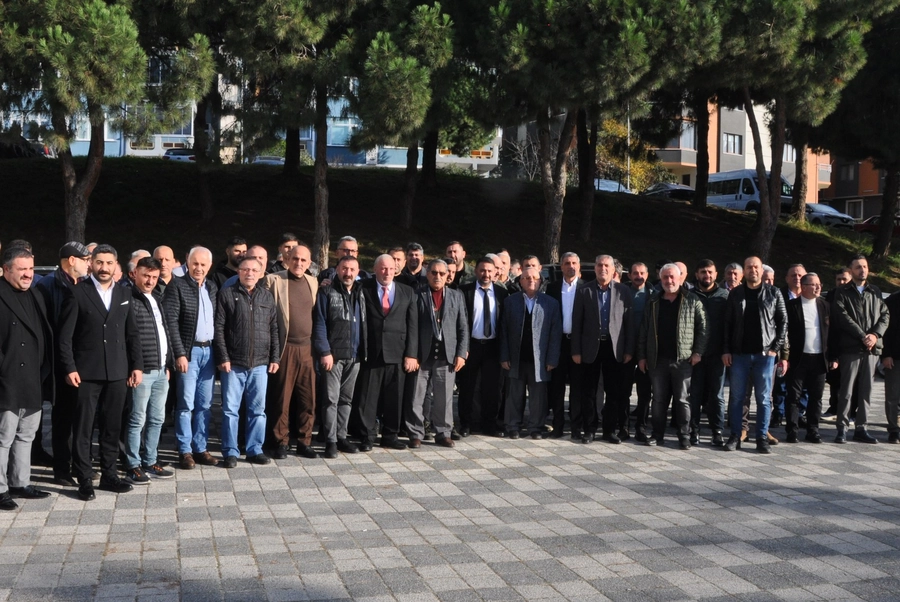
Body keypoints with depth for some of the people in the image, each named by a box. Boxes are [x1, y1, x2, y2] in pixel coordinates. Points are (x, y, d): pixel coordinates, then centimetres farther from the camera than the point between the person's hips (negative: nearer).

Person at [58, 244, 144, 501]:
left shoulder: (124, 294, 11)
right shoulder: (77, 292, -3)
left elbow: (132, 334, 13)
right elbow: (65, 335, -6)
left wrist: (137, 365, 6)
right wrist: (69, 368, -13)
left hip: (117, 372, 4)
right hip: (86, 373, -4)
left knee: (112, 426, 11)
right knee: (83, 428, 1)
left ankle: (109, 474, 22)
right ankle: (84, 480, 8)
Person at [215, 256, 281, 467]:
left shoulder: (267, 297, 10)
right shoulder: (227, 294, 0)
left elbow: (274, 329, 12)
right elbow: (219, 328, -3)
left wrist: (275, 357, 6)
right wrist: (223, 357, -9)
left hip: (260, 363, 3)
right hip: (233, 363, -3)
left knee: (258, 409, 8)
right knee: (230, 409, 2)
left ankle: (255, 449, 18)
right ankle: (230, 451, 10)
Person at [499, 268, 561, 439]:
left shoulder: (551, 303, 4)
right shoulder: (510, 301, 6)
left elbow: (555, 333, 0)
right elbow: (504, 331, 3)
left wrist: (552, 359, -6)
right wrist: (504, 357, -3)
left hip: (539, 359, 0)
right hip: (516, 358, 1)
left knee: (538, 395, 5)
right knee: (515, 394, 7)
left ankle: (536, 427, 15)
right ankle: (513, 427, 16)